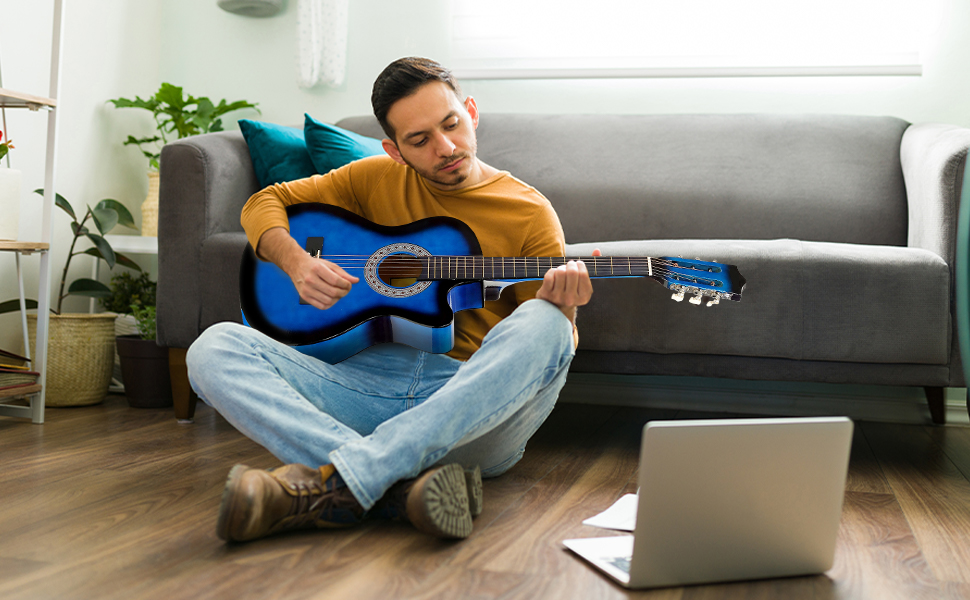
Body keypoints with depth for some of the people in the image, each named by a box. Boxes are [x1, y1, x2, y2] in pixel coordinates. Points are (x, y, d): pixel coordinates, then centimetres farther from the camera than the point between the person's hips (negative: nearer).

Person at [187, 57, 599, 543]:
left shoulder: (529, 213, 7)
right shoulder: (377, 179, 15)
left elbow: (554, 342, 4)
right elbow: (265, 202, 19)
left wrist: (561, 311, -21)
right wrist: (297, 262, -3)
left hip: (477, 409, -2)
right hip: (368, 382, 3)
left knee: (542, 325, -34)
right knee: (215, 348, -18)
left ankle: (333, 484, -41)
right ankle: (400, 484, -38)